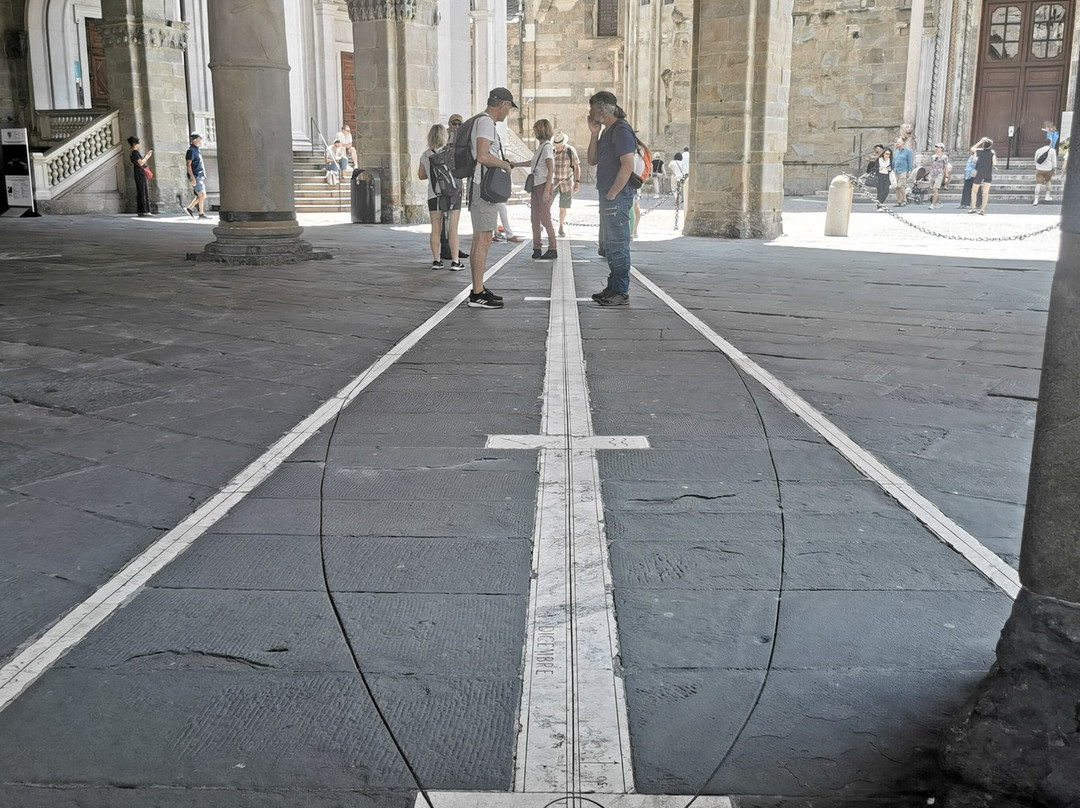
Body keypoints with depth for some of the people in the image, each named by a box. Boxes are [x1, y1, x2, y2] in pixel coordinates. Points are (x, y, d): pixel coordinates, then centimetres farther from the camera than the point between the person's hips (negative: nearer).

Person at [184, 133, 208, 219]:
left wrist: (203, 176, 22)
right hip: (195, 176, -9)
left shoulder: (197, 150, 19)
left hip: (200, 176, 9)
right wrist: (192, 178, -23)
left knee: (203, 195, 8)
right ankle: (201, 214, -6)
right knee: (201, 195, -10)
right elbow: (188, 164, -16)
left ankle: (189, 208, 13)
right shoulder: (191, 150, -9)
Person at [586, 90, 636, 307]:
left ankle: (621, 292, -3)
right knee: (609, 244, 15)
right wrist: (594, 134, 8)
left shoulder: (621, 130, -14)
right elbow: (592, 160, 20)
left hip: (617, 197, -10)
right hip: (608, 195, 10)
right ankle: (613, 287, 23)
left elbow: (628, 166, -21)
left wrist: (612, 194, -18)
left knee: (618, 244, -7)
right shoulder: (607, 131, 17)